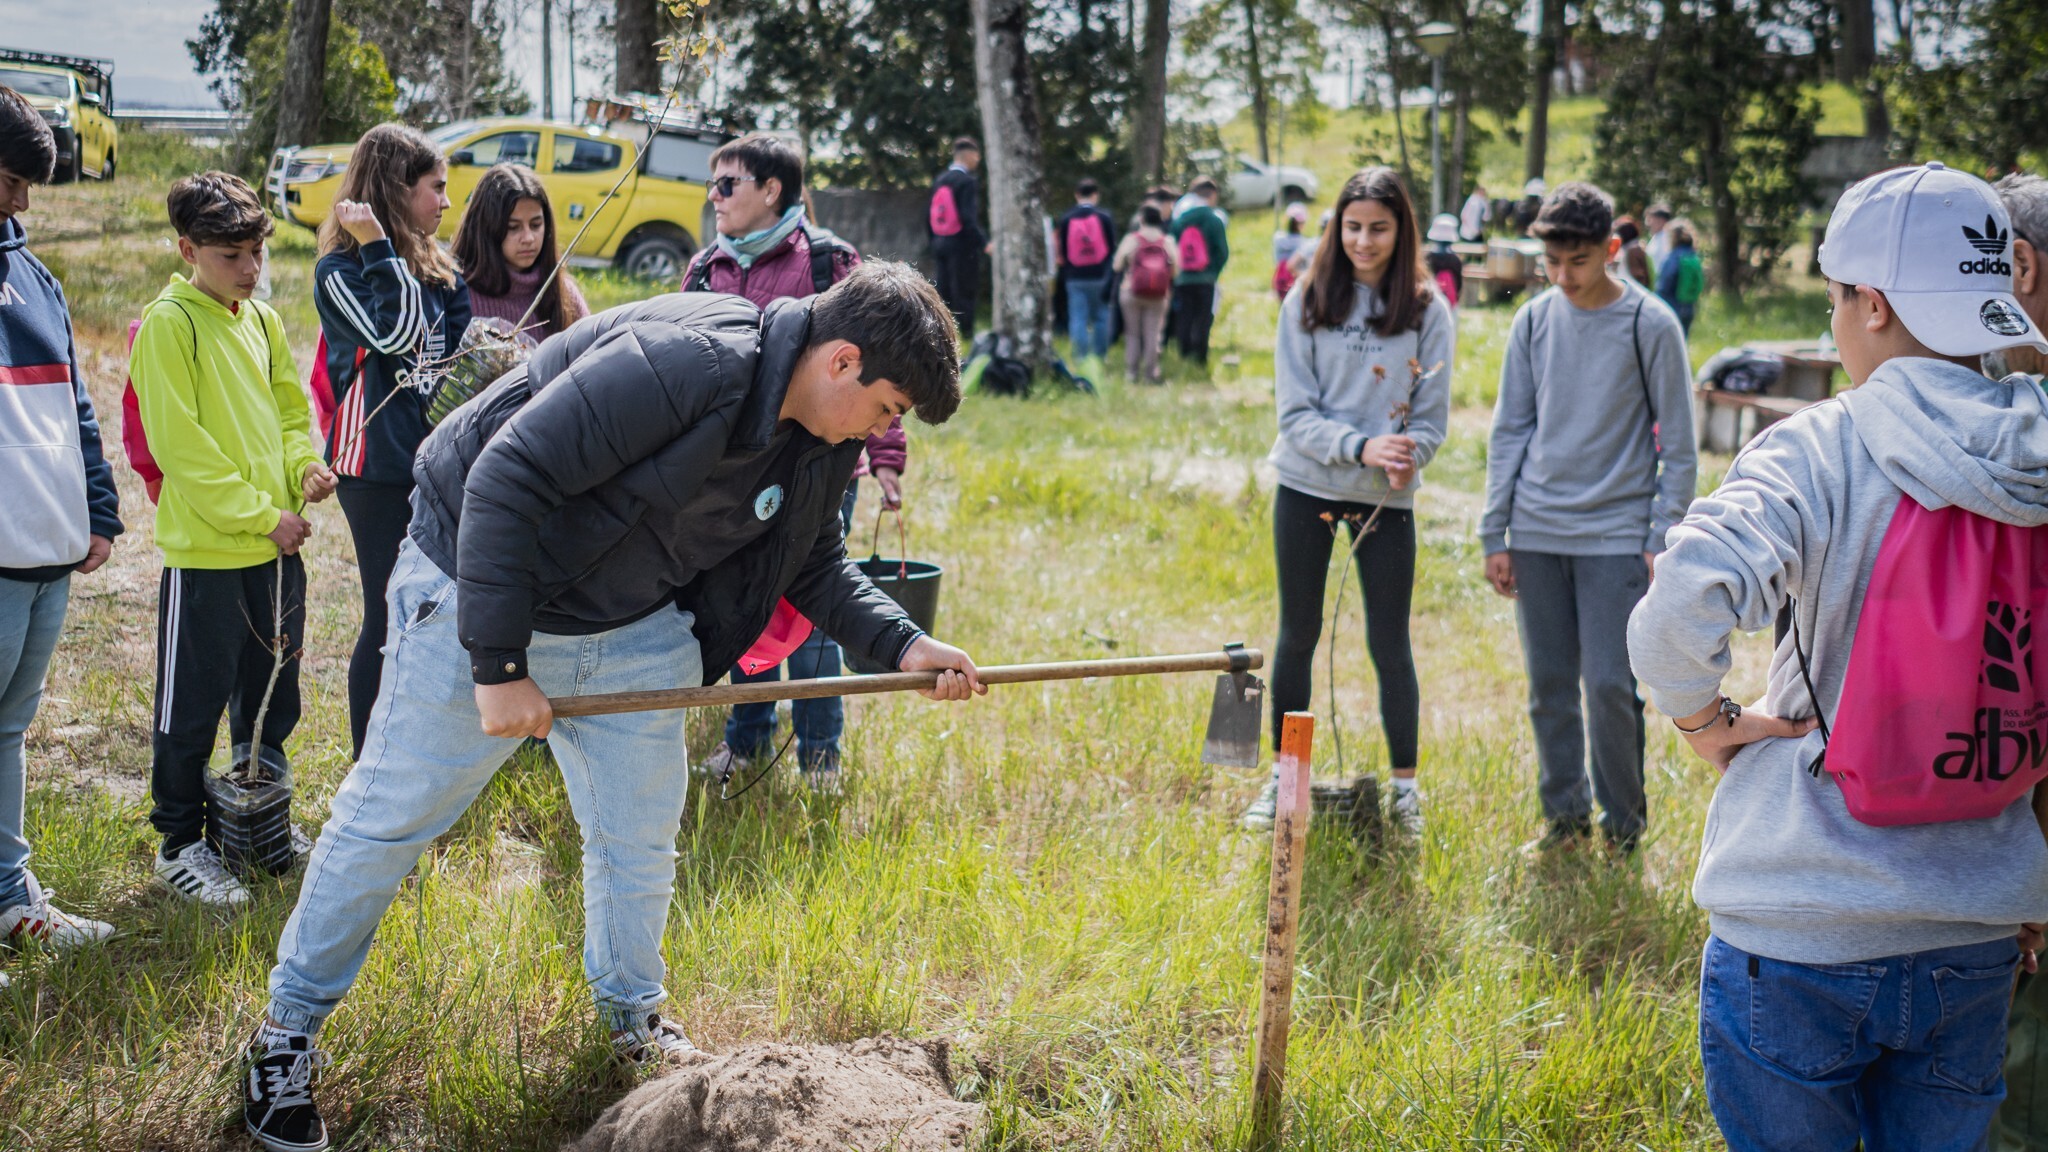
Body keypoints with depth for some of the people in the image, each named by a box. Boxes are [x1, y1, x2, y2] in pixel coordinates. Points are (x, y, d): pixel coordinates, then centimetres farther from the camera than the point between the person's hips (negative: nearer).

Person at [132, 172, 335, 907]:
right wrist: (259, 515, -16)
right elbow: (181, 445, -16)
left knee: (272, 695, 17)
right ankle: (180, 843, 16)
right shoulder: (168, 324, -12)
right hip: (205, 550, -7)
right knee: (193, 706, 3)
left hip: (277, 544, 7)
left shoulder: (262, 319, 9)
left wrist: (306, 464, -4)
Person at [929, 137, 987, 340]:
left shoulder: (939, 180, 10)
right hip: (963, 246, -7)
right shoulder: (968, 182, -14)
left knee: (944, 294, 12)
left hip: (940, 244, 7)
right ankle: (966, 336, -5)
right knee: (964, 294, -4)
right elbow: (969, 218, -23)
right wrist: (984, 243, -24)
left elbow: (930, 216, 12)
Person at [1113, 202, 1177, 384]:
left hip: (1131, 293, -1)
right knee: (1152, 334, 7)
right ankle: (1150, 374, 6)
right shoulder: (1167, 242, -3)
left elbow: (1117, 265, -4)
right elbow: (1175, 270, -2)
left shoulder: (1131, 239, -7)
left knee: (1132, 333, 9)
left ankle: (1131, 372, 8)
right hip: (1158, 296, 1)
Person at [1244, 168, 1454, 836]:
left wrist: (1406, 458, -22)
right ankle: (1283, 776, 22)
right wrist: (1360, 447, -23)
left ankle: (1405, 788, 16)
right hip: (1306, 487, 1)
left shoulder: (1427, 310, -2)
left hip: (1386, 501, -1)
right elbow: (1296, 411, -7)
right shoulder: (1307, 303, -2)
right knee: (1298, 634, 9)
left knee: (1389, 643, 3)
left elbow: (1432, 415, 0)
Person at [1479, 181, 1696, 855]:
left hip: (1616, 534, -4)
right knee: (1549, 686, 8)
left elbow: (1676, 444, -2)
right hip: (1536, 533, 4)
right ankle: (1564, 815, 22)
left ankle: (1623, 825, 11)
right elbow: (1509, 432, 10)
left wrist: (1662, 540, -7)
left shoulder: (1651, 326, -5)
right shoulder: (1533, 323, 6)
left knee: (1609, 686, -6)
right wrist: (1494, 535, 6)